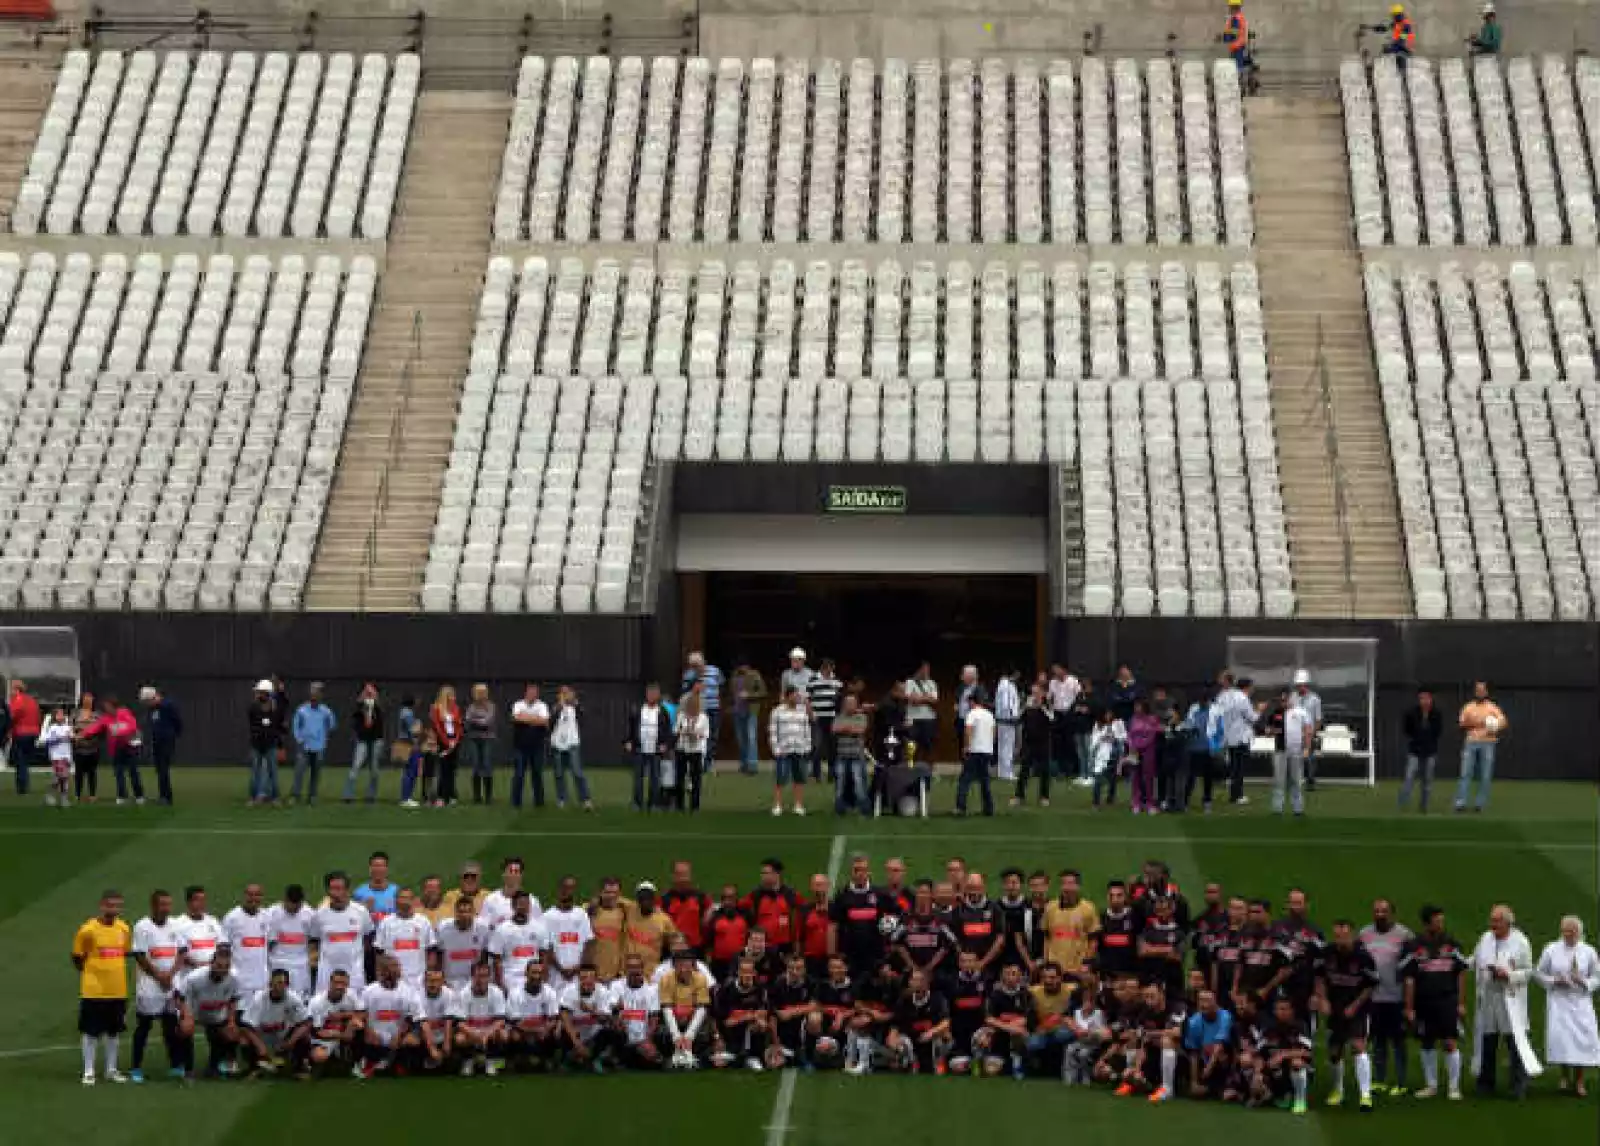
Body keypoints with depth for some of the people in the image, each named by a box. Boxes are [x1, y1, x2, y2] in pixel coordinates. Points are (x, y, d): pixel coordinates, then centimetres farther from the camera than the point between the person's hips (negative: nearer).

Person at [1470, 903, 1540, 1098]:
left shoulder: (1520, 942, -4)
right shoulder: (1485, 939, 10)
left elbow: (1528, 972, -4)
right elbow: (1474, 962, 21)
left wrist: (1508, 975, -17)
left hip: (1511, 1000, -5)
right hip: (1487, 999, 5)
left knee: (1515, 1042, -8)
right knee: (1487, 1041, 10)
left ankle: (1519, 1086, -5)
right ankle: (1485, 1084, 19)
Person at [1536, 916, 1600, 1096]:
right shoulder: (1551, 951, 1)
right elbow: (1539, 973, 7)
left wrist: (1584, 982, -12)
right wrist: (1554, 981, -9)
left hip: (1581, 1002, 1)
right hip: (1559, 1002, -1)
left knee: (1583, 1039, -5)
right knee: (1560, 1038, -10)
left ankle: (1579, 1081, 9)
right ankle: (1565, 1076, 11)